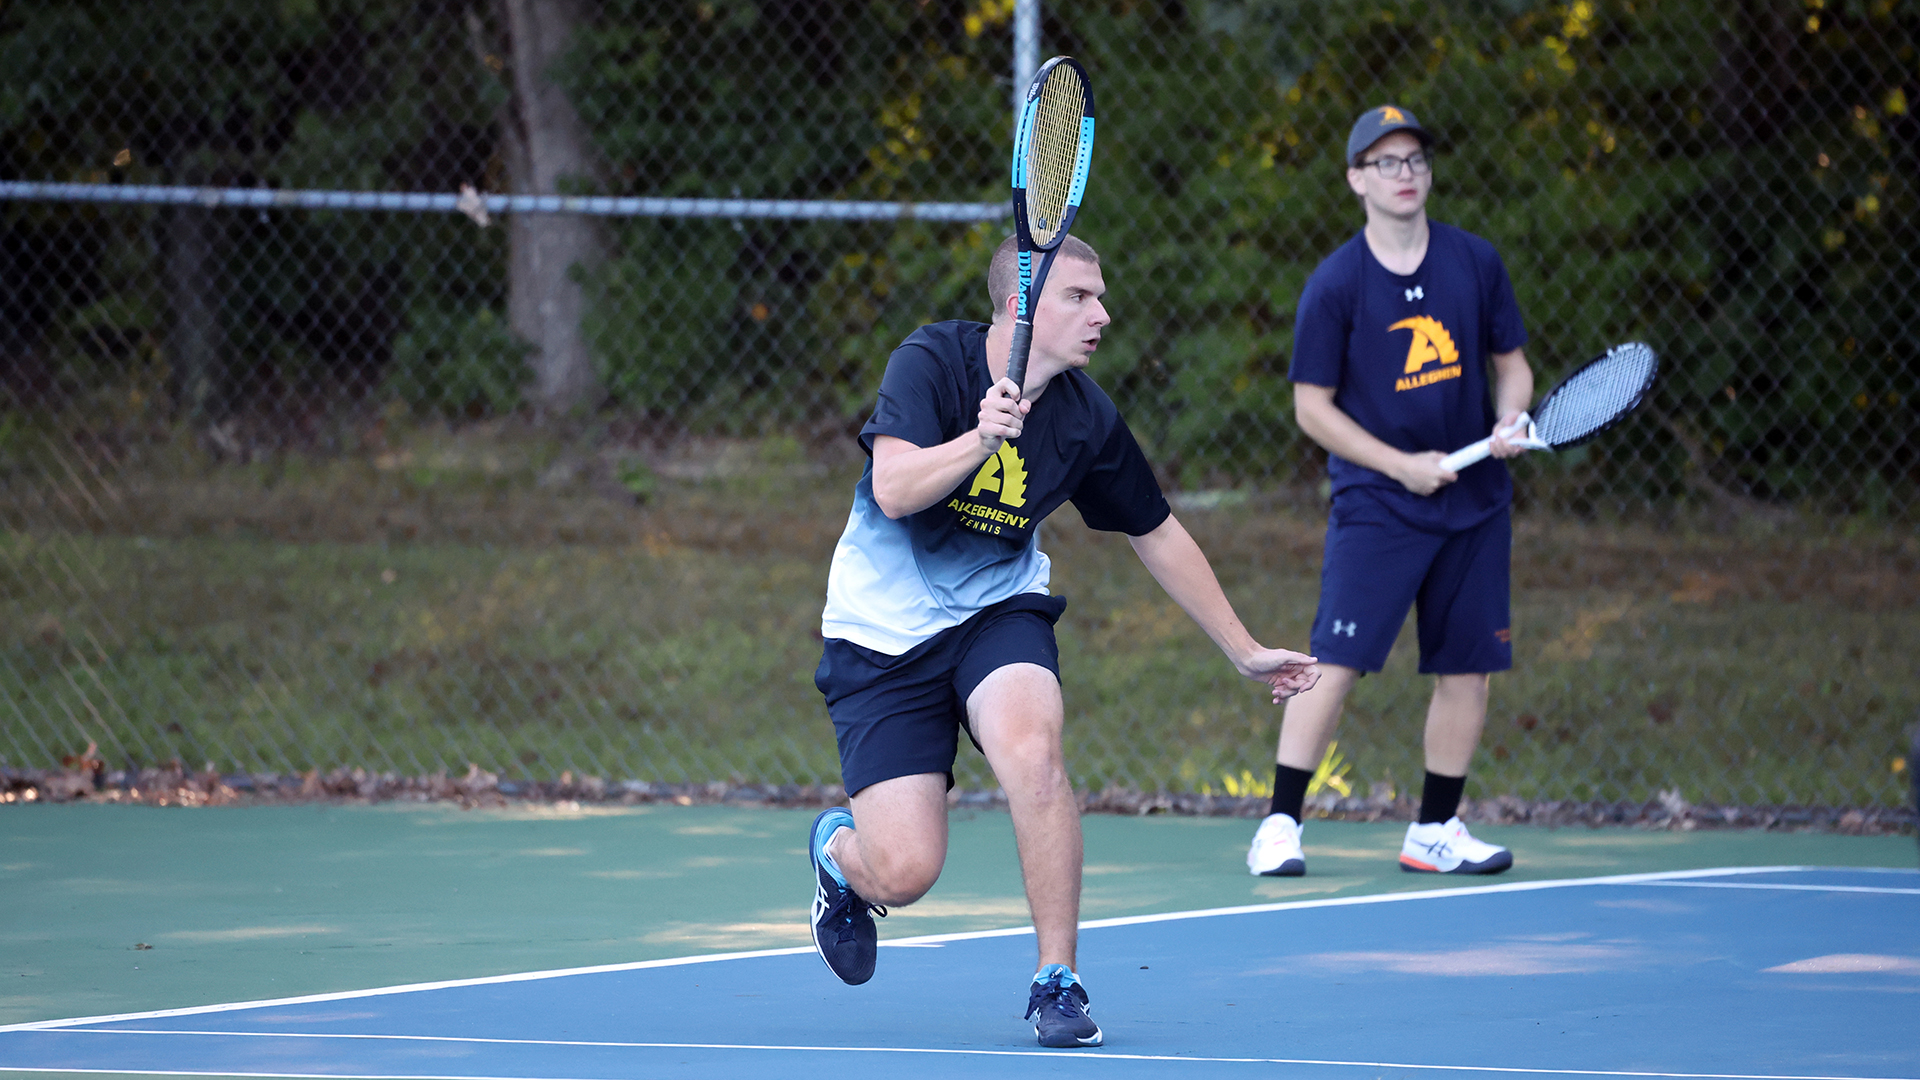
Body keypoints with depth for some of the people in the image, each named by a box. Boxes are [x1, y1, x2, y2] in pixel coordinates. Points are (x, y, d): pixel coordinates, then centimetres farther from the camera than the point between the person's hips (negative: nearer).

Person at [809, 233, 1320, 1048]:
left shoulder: (1087, 420, -7)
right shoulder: (931, 363, -17)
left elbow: (1158, 535, 8)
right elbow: (895, 491, -30)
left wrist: (1245, 652, 13)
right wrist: (980, 441, -47)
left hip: (998, 610, 3)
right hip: (884, 627, -3)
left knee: (1032, 751, -32)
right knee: (904, 873, -12)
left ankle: (1057, 980, -14)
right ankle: (839, 850, 29)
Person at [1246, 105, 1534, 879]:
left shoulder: (1476, 263, 4)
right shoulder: (1335, 285, -7)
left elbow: (1511, 362, 14)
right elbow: (1312, 407, -4)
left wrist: (1511, 420, -8)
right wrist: (1401, 464, -13)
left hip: (1474, 503, 4)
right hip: (1375, 505, -4)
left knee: (1468, 668, 5)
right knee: (1335, 662, -12)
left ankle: (1435, 830, 17)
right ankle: (1279, 825, -6)